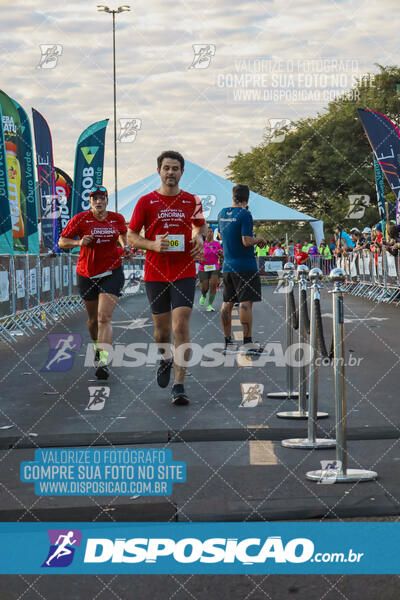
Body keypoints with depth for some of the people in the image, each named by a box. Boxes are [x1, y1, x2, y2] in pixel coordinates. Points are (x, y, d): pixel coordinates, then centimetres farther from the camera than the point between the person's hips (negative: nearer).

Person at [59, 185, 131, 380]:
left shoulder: (117, 219, 1)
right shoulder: (80, 219, -6)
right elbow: (62, 241, -3)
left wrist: (126, 247, 4)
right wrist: (79, 242, -20)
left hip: (112, 273, -1)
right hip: (86, 274, 1)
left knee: (104, 317, -16)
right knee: (93, 319, 15)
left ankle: (103, 361, -24)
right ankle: (97, 346, 45)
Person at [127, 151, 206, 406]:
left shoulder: (192, 202, 5)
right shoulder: (146, 202, 1)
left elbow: (201, 226, 23)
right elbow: (131, 235, 4)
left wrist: (199, 237, 0)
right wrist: (152, 245, -14)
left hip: (185, 272, -1)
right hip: (155, 273, 1)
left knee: (181, 326, -13)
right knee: (162, 327, 10)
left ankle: (179, 386, -11)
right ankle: (165, 359, 44)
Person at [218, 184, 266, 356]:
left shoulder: (222, 213, 10)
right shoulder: (244, 214, -13)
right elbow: (247, 241, -20)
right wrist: (258, 239, 1)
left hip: (227, 266, 7)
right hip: (245, 266, -7)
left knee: (227, 303, 9)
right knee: (246, 302, -7)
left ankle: (228, 342, 13)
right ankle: (248, 343, -10)